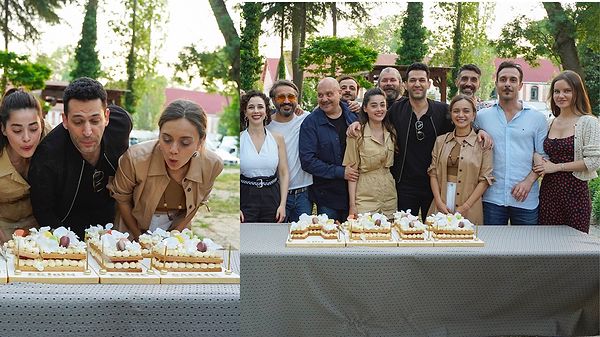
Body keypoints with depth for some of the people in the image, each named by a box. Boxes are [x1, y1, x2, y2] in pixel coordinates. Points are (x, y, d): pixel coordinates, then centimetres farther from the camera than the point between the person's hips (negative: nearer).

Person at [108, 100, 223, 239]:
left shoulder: (212, 165, -24)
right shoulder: (135, 158, -30)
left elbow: (198, 203, -4)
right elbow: (121, 198, -12)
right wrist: (139, 238, -7)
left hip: (176, 228, 1)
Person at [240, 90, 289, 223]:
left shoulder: (277, 138, 6)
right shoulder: (239, 139, 0)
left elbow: (284, 173, 6)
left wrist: (283, 204, -2)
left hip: (272, 198, 2)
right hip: (245, 198, -2)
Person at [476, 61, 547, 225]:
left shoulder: (537, 118, 7)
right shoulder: (482, 116, 8)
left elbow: (543, 156, 4)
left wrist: (529, 181, -9)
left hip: (526, 199, 0)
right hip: (492, 197, 0)